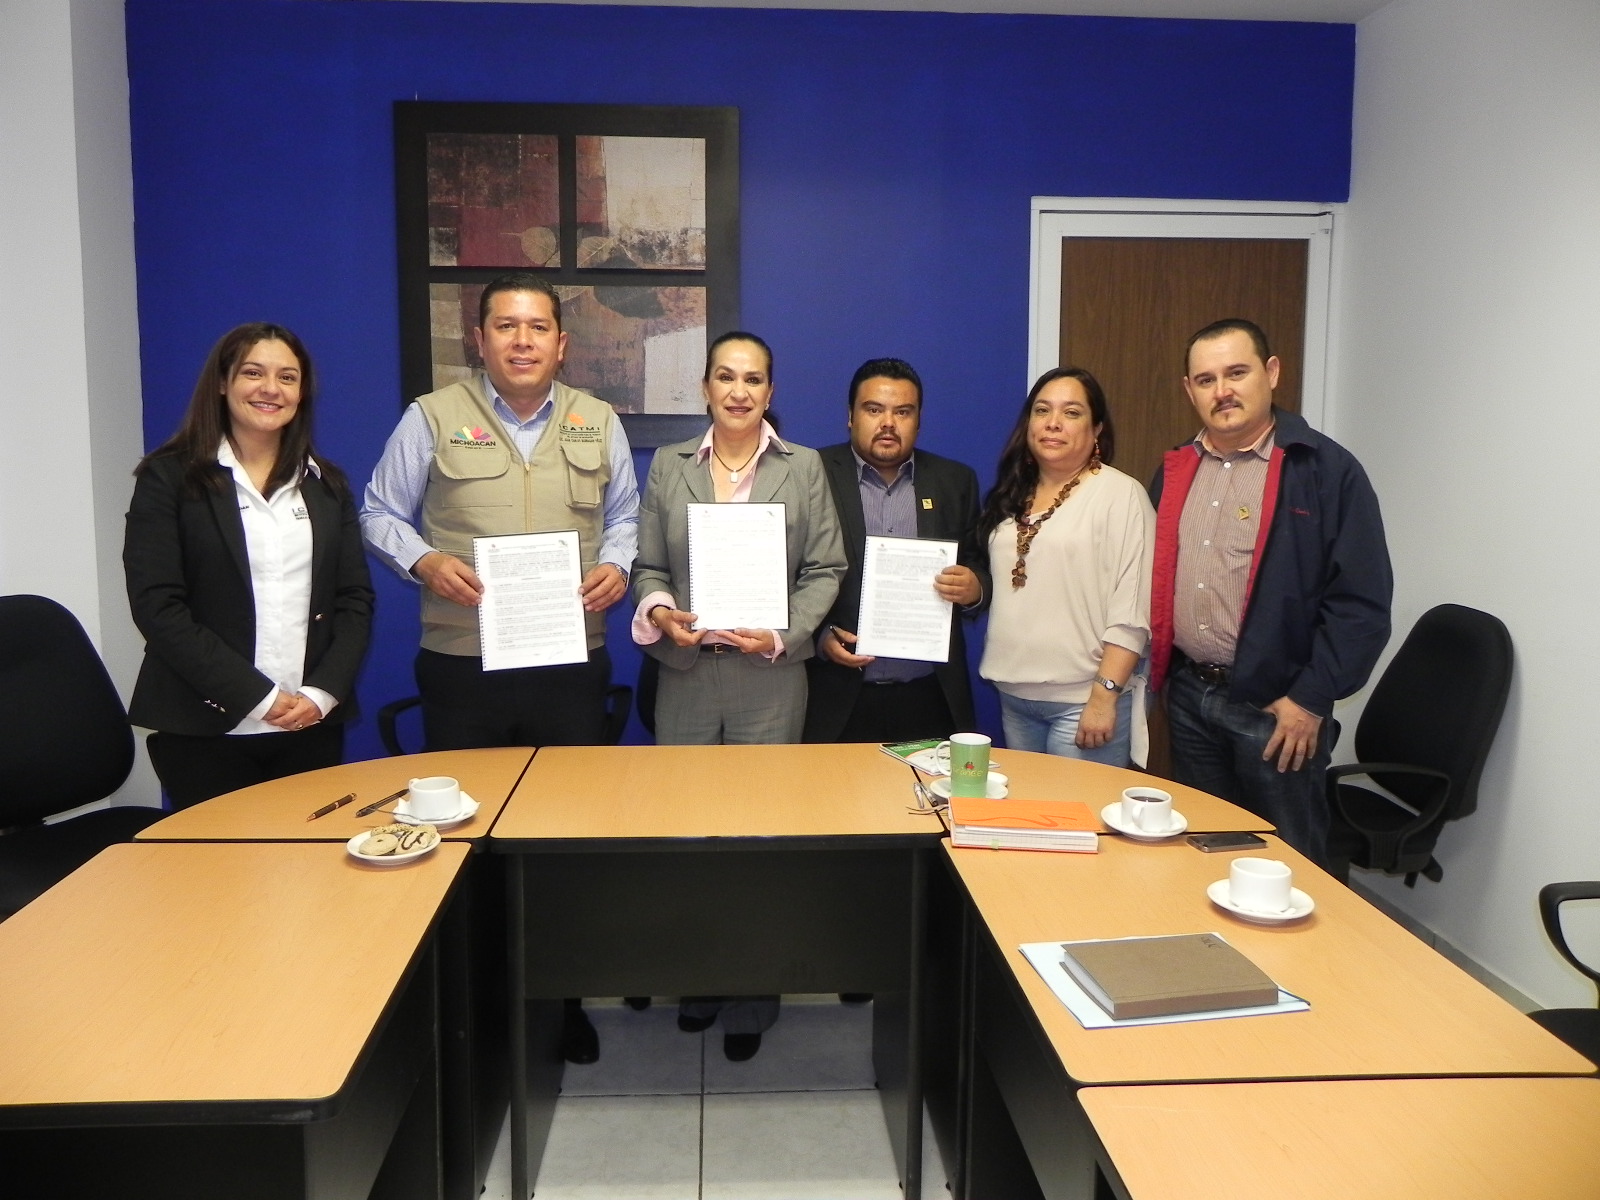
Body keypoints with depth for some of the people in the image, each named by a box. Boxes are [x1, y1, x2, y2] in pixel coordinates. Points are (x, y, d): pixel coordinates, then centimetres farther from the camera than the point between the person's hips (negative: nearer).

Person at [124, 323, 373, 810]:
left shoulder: (326, 484, 12)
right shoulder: (169, 477, 0)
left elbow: (355, 600, 7)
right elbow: (157, 606, -8)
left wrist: (322, 692, -8)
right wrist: (257, 696, -13)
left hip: (313, 726, 3)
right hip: (206, 731, -3)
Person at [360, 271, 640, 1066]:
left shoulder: (597, 422, 9)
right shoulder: (432, 417, 1)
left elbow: (623, 516, 16)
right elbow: (381, 514, 6)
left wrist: (617, 566, -4)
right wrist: (425, 562, -13)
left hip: (571, 663, 2)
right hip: (462, 665, -1)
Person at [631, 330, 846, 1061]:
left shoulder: (804, 467, 6)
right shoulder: (668, 466, 10)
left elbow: (825, 569, 2)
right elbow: (648, 564, 9)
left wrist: (783, 633, -12)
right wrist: (659, 611, -11)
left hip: (770, 672, -1)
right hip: (686, 672, 2)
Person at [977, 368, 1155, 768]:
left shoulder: (1121, 495, -9)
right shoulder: (1012, 496, 12)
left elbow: (1131, 612, -15)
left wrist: (1104, 696, -19)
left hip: (1081, 701, -6)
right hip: (1013, 697, 7)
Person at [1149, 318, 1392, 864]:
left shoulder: (1327, 471, -10)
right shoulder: (1175, 471, 8)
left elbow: (1362, 602, -13)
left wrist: (1310, 700, -15)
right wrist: (1157, 668, 7)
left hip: (1277, 707, -5)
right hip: (1188, 696, 6)